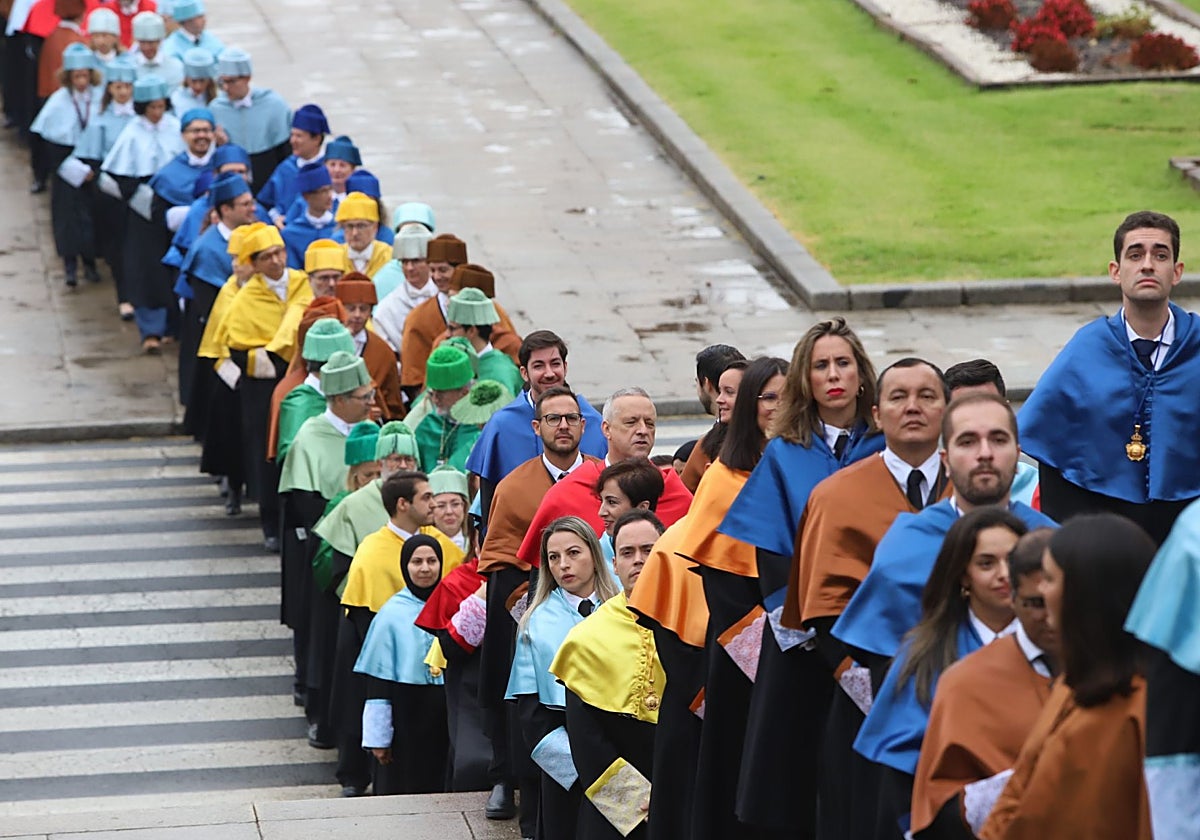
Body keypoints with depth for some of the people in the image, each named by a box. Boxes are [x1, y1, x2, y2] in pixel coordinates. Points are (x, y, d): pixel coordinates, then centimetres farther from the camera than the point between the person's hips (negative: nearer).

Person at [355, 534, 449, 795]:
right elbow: (378, 679, -4)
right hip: (406, 717, -3)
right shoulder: (392, 614, -5)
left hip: (446, 717, 3)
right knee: (404, 790, 1)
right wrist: (378, 737, -6)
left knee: (442, 788, 7)